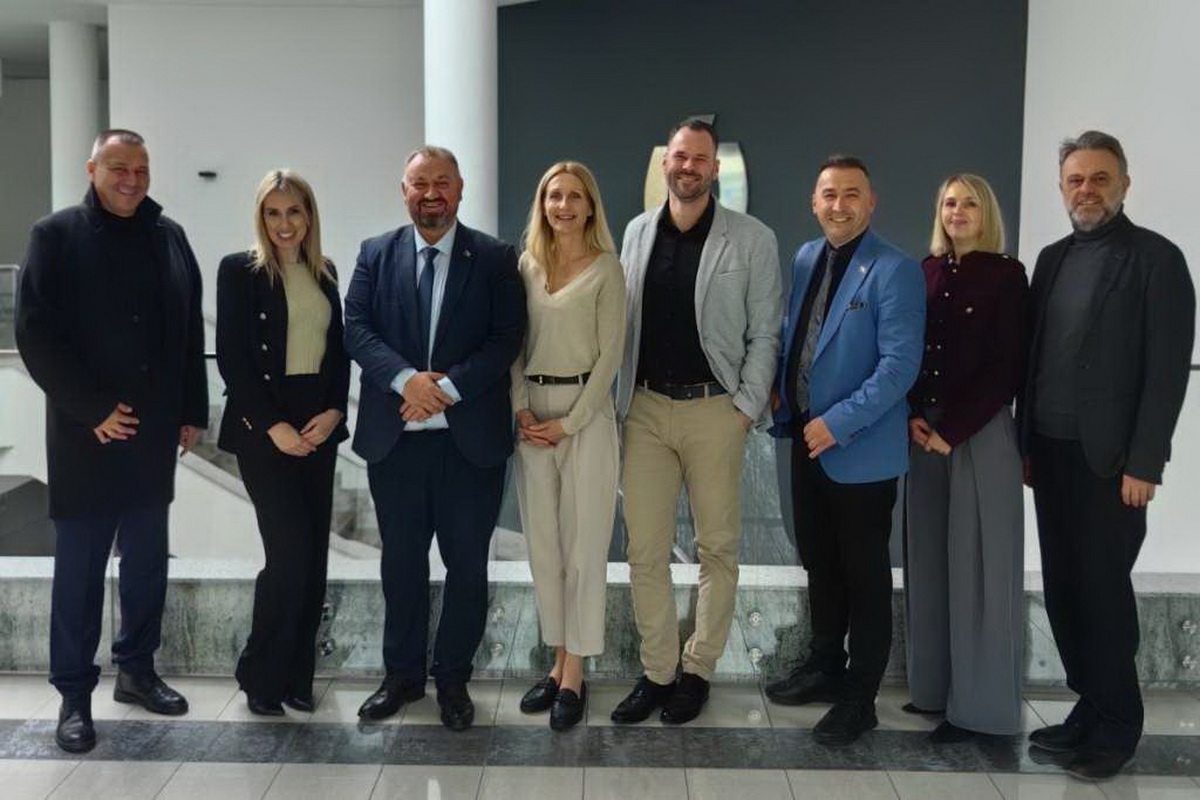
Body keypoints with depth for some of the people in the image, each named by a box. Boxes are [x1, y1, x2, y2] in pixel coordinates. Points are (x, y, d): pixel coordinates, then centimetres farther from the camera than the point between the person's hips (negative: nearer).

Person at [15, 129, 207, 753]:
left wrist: (192, 411, 6)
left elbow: (191, 328, 10)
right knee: (79, 566, 3)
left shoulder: (169, 236, 9)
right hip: (86, 435, -4)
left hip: (154, 432, 4)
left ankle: (136, 670, 27)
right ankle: (74, 694, 14)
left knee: (147, 560, 12)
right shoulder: (56, 235, -3)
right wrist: (91, 408, -13)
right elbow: (35, 333, -9)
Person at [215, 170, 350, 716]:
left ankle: (296, 676, 18)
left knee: (314, 555, 6)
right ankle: (260, 675, 9)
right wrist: (274, 426, -13)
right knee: (290, 552, -10)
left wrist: (332, 412, -4)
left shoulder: (325, 273, 12)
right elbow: (232, 358, -8)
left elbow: (339, 350, 12)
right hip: (264, 428, -5)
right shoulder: (240, 271, -3)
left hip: (319, 428, 5)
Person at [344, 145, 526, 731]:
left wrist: (447, 386, -17)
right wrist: (406, 378, -18)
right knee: (401, 562, 13)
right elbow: (356, 328, -1)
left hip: (470, 437, -2)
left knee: (467, 566, 7)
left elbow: (507, 337, -6)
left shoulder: (494, 258, 1)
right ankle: (402, 675, 28)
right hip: (394, 437, 2)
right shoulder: (375, 255, 8)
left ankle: (453, 679, 23)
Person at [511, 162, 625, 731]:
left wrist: (568, 423, -11)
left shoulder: (606, 269, -2)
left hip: (584, 412, -4)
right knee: (542, 545, 9)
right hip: (531, 413, 4)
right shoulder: (526, 265, 9)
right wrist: (522, 410, -4)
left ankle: (575, 675, 8)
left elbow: (610, 354, -6)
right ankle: (558, 661, 21)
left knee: (583, 546, 0)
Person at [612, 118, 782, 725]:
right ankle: (656, 671, 18)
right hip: (646, 408, 3)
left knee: (717, 548, 6)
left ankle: (698, 669, 21)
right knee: (644, 550, 5)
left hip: (713, 409, -3)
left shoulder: (752, 240, -1)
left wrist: (745, 407, -8)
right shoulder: (638, 232, 9)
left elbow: (763, 334, -1)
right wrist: (622, 401, 7)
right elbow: (625, 324, 12)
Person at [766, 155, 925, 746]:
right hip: (806, 438, 7)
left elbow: (899, 365, -20)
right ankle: (825, 665, 36)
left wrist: (839, 422, -22)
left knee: (864, 573, 6)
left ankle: (859, 697, 19)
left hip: (861, 449, -7)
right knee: (818, 561, 19)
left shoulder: (894, 271, -14)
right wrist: (778, 388, 4)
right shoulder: (804, 259, 8)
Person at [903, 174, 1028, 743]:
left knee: (977, 562, -1)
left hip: (981, 433, -5)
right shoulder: (925, 272, 11)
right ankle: (935, 685, 18)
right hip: (924, 431, 5)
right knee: (929, 557, 7)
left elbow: (1008, 367, -7)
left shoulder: (1005, 274, -2)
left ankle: (978, 703, 7)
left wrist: (952, 429, -11)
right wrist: (914, 417, -5)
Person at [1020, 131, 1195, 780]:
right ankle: (1089, 709, 23)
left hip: (1110, 458, -6)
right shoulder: (1052, 259, 13)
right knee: (1063, 588, 9)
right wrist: (1025, 444, 9)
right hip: (1050, 452, 6)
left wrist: (1143, 464, -15)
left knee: (1103, 589, 1)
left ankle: (1115, 728, 16)